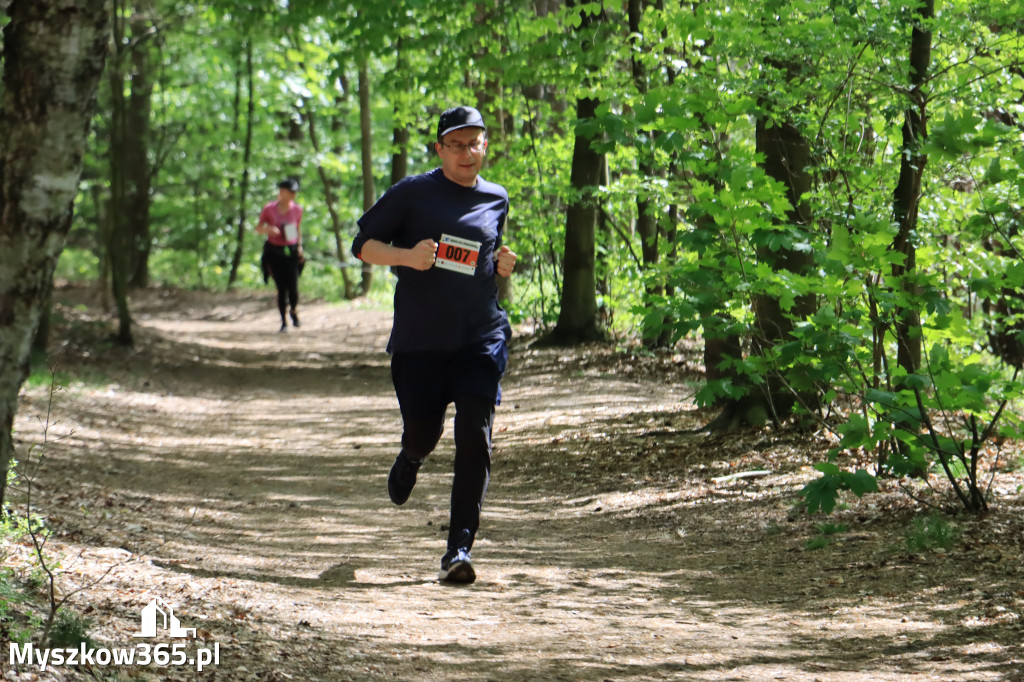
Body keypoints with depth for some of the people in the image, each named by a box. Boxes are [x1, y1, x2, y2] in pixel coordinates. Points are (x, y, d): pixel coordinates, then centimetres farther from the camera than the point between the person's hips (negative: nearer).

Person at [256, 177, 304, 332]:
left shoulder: (297, 209, 2)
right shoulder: (269, 209, -3)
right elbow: (258, 228, 5)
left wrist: (299, 247, 8)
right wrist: (267, 229, -16)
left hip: (291, 252, 1)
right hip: (274, 251, -1)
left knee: (293, 287, -8)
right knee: (281, 287, -3)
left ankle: (294, 310, 24)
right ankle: (283, 321, 10)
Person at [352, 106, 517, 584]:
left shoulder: (496, 200, 12)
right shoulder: (413, 193, 1)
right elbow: (363, 245, 3)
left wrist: (502, 265, 4)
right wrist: (407, 256, -15)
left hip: (482, 335, 1)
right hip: (420, 338, -1)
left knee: (474, 437, -12)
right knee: (423, 432, 7)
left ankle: (459, 549, -12)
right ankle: (411, 457, 47)